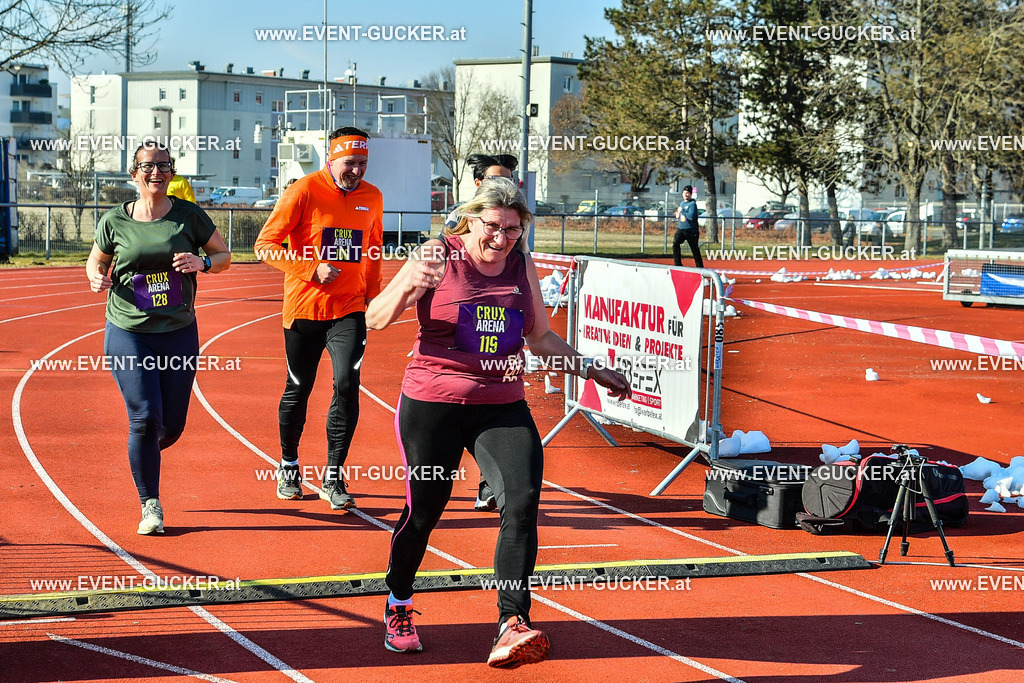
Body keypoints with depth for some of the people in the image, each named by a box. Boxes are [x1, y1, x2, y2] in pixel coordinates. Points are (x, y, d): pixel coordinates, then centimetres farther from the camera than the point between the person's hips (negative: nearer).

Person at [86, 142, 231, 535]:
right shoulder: (115, 221, 0)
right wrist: (96, 277, -7)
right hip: (128, 333, -1)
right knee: (145, 418, -12)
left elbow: (225, 256, 8)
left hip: (179, 333, 2)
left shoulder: (188, 216, -1)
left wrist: (203, 262, -14)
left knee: (172, 426, 4)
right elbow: (96, 260, 16)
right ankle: (150, 505, 4)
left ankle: (144, 455, 42)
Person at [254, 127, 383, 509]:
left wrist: (373, 294, 16)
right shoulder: (303, 192, -9)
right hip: (304, 308, -2)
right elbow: (265, 245, -9)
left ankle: (333, 478, -4)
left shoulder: (371, 197, 5)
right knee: (298, 390, 10)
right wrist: (312, 269, -18)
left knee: (347, 384, -14)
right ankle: (289, 467, 32)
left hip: (349, 309, 2)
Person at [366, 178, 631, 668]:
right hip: (433, 405, -3)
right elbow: (376, 320, -9)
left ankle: (512, 626, -20)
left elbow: (542, 339, 20)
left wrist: (592, 371, 16)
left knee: (523, 501, -16)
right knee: (424, 508, 5)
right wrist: (408, 285, -27)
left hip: (502, 407, 3)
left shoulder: (522, 267, 8)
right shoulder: (439, 257, -6)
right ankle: (398, 607, 33)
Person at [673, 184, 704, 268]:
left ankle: (700, 266, 20)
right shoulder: (682, 203, 13)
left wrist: (682, 211, -19)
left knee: (695, 250, 4)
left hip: (692, 230, -6)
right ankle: (678, 264, -14)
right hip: (681, 229, 6)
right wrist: (678, 214, 9)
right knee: (675, 243, -18)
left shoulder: (692, 204, -12)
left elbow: (692, 217, -25)